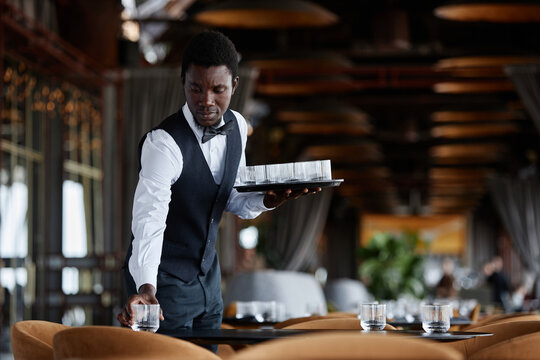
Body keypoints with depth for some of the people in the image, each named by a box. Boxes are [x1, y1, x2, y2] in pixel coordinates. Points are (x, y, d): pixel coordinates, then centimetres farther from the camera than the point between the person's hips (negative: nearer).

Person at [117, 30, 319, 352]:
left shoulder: (237, 126, -3)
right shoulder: (163, 143, -27)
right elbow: (150, 220, -37)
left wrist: (267, 200, -11)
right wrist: (145, 286, -52)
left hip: (208, 274, 7)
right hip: (164, 278, -7)